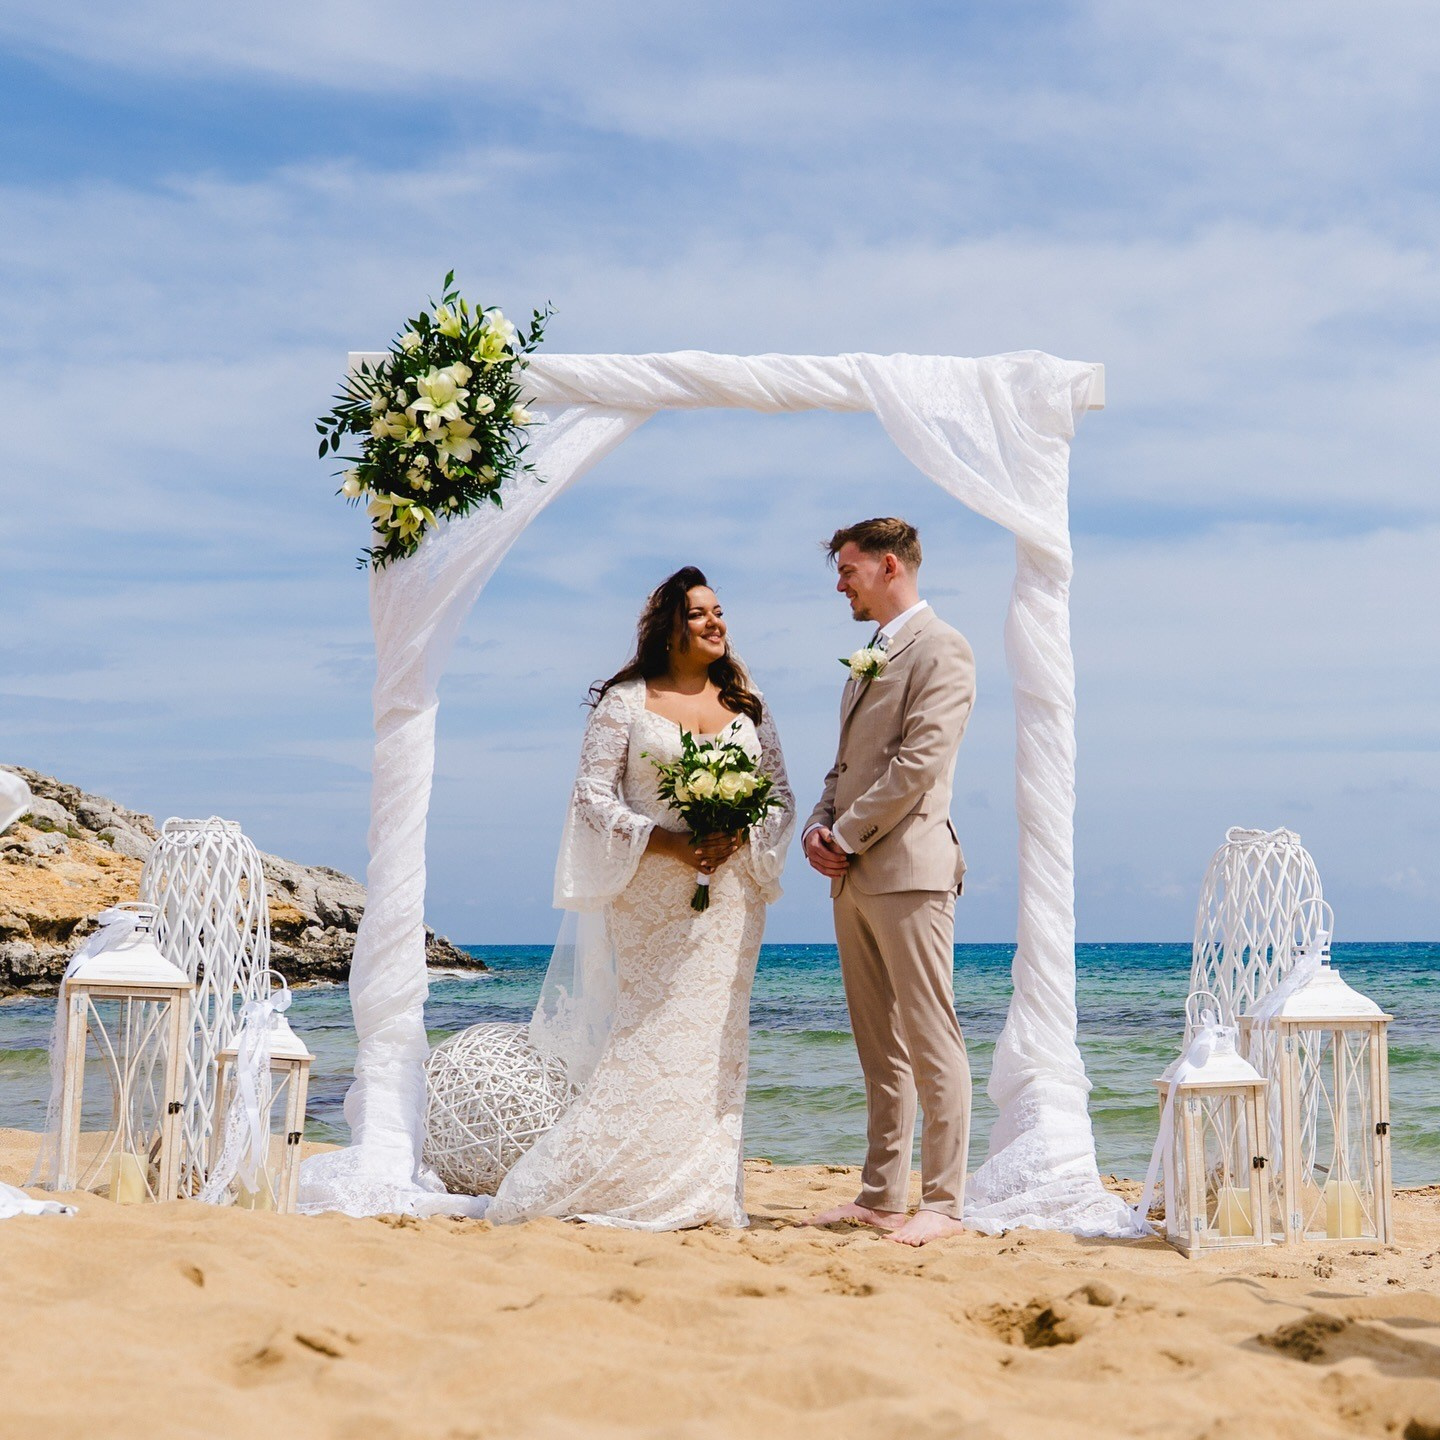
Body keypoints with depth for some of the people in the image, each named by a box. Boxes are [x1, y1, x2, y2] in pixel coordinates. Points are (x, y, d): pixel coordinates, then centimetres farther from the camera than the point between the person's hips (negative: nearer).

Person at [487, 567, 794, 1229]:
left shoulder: (748, 706, 12)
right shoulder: (625, 701, 2)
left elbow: (781, 795, 10)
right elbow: (593, 794, -3)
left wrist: (738, 837, -11)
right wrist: (666, 841, -15)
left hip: (730, 892, 4)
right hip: (650, 897, -3)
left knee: (716, 1037, 2)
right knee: (646, 1037, -6)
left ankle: (703, 1192, 6)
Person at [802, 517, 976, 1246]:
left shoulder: (941, 648, -6)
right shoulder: (867, 657, 21)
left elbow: (919, 762, -15)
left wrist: (847, 836, -12)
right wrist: (818, 829, 6)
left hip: (907, 869, -9)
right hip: (853, 878, 9)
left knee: (930, 1041, -7)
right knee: (879, 1048, 10)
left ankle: (944, 1202, -4)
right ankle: (881, 1194, 15)